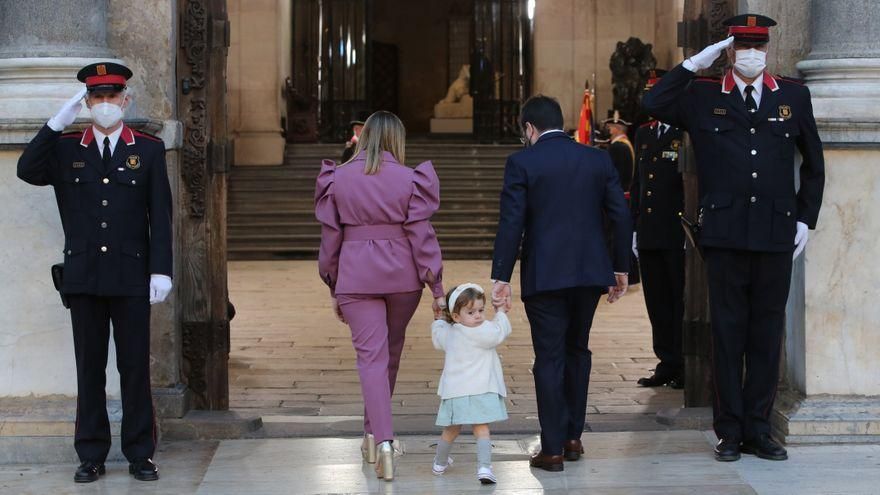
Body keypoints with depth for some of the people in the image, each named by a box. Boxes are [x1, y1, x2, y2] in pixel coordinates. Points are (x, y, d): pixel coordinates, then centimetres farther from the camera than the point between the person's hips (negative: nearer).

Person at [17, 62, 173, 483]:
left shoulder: (149, 150, 4)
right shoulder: (65, 148, 7)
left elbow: (161, 215, 1)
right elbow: (27, 171, -11)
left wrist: (161, 270, -7)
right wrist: (57, 122, -13)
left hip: (131, 277, -1)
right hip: (84, 275, 1)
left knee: (135, 367, 3)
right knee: (89, 368, 6)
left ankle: (140, 454, 12)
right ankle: (91, 456, 13)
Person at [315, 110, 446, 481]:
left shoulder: (338, 179, 1)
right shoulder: (409, 179, -4)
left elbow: (330, 238, 4)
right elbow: (422, 237, -6)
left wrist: (333, 289, 14)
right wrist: (437, 288, -1)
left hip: (355, 278, 0)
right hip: (402, 276, 0)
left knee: (371, 356, -3)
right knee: (391, 353, 18)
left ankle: (382, 440, -19)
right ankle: (374, 432, 32)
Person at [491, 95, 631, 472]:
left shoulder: (522, 162, -5)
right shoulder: (598, 159, 7)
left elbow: (511, 224, -10)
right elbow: (621, 216, 6)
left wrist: (501, 277, -7)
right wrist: (621, 270, 14)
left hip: (544, 275, -4)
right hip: (590, 272, 4)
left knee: (549, 359, 1)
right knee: (577, 351, 18)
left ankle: (553, 449, 3)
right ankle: (572, 438, 23)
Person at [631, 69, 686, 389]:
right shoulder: (644, 133, 15)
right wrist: (635, 228, 15)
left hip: (678, 235, -7)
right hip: (649, 236, 7)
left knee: (681, 301, 0)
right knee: (657, 303, 10)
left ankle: (685, 367, 6)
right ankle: (667, 364, 18)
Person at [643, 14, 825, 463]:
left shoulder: (794, 97, 10)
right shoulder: (703, 97, 6)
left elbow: (813, 163, 16)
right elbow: (653, 104, -8)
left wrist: (805, 218, 10)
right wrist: (695, 63, -7)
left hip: (776, 235, 2)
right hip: (725, 234, -2)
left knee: (767, 333, 7)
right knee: (728, 333, 3)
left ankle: (758, 430, 16)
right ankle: (730, 431, 11)